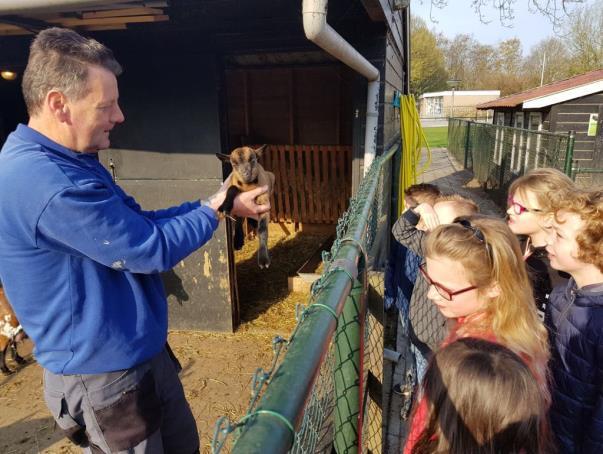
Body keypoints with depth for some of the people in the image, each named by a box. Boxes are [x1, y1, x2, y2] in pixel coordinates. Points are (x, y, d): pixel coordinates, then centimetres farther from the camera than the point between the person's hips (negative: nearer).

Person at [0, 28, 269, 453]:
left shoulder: (68, 161, 6)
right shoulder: (44, 179, -29)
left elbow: (137, 222, 9)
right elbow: (150, 249, -25)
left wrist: (209, 203, -2)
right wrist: (216, 211, -10)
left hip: (142, 353, 9)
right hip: (103, 375, -9)